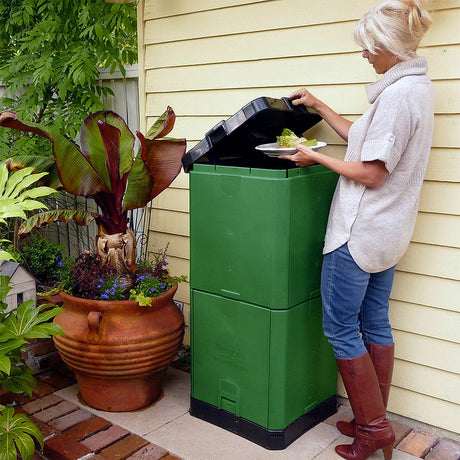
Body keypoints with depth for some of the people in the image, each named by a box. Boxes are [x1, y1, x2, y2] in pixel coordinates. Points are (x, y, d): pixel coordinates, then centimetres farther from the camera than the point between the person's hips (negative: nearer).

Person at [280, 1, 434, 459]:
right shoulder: (418, 86, 12)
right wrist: (318, 106, 19)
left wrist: (315, 157, -10)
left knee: (340, 327, 2)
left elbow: (371, 173, -21)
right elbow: (364, 138, 20)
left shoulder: (398, 94, -20)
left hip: (360, 232, -10)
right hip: (387, 231, 10)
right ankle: (375, 422, 29)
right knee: (375, 324, 16)